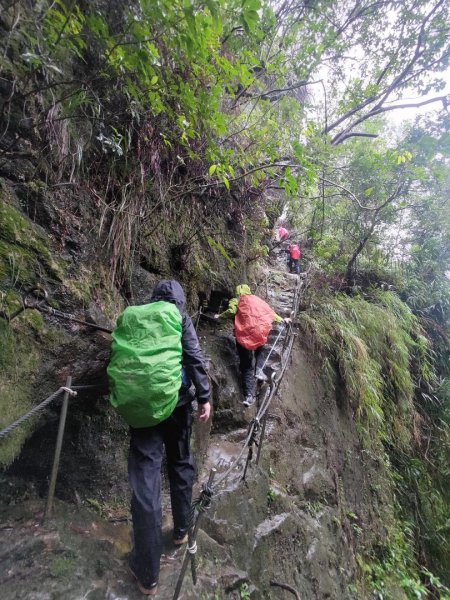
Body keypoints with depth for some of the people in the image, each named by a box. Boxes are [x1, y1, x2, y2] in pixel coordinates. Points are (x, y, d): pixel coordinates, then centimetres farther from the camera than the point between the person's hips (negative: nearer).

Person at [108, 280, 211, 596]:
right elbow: (195, 357, -7)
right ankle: (182, 530, 40)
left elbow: (117, 361, 16)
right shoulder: (180, 316, 2)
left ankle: (148, 573, 16)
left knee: (145, 479, 5)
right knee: (181, 464, 22)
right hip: (175, 400, -1)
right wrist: (204, 397, -3)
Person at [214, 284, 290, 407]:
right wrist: (282, 320, 32)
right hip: (260, 331, 1)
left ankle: (249, 395, -1)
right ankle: (259, 370, 8)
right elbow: (270, 312, 21)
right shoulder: (257, 300, 20)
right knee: (260, 349, 33)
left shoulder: (236, 301, 12)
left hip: (243, 335, -1)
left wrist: (219, 316, 9)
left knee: (246, 367, 7)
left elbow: (231, 311, -7)